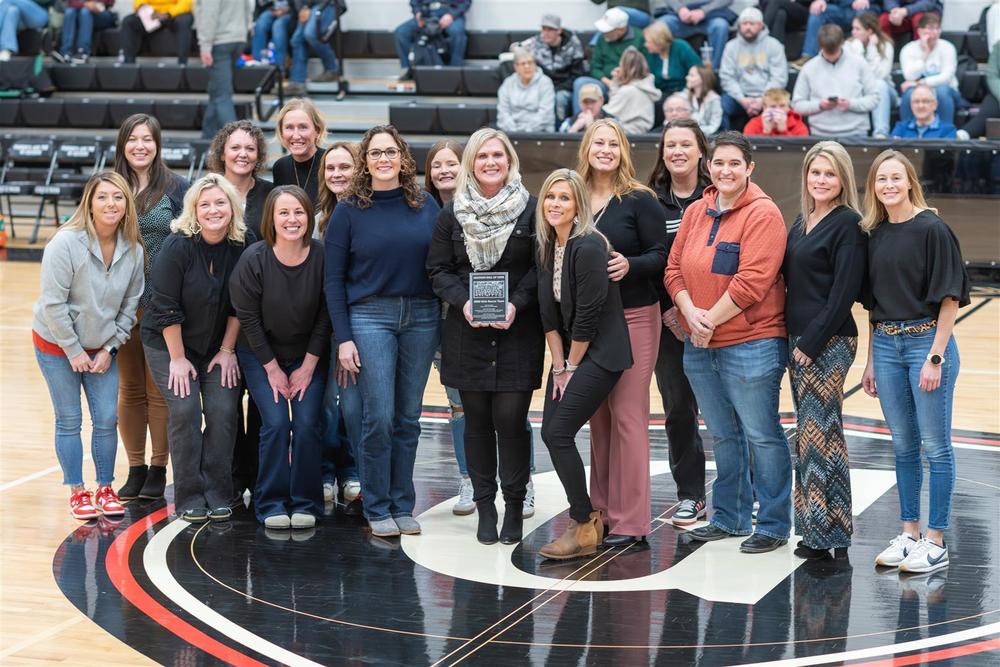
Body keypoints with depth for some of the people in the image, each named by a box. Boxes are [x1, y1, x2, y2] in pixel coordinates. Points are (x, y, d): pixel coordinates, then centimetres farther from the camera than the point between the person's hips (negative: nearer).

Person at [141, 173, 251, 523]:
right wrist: (178, 359, -14)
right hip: (168, 342, -3)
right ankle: (190, 498, -1)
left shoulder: (243, 246, -10)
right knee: (185, 412, -12)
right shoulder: (178, 246, -21)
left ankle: (218, 495, 5)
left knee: (223, 412, -8)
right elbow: (166, 307, -17)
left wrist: (227, 350, -4)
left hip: (218, 346, 3)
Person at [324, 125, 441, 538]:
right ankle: (378, 509, 5)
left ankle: (403, 506, 16)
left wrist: (450, 317, 0)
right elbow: (334, 278, 0)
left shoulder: (426, 205, 6)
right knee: (379, 417, -7)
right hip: (370, 315, -2)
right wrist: (343, 338, -7)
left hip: (422, 317, 2)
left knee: (408, 418, 7)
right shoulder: (349, 210, 0)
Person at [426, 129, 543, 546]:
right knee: (477, 419, 5)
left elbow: (540, 268, 2)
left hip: (518, 330, -2)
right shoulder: (452, 214, 7)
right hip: (468, 331, 2)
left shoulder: (531, 210, 1)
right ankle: (485, 506, 13)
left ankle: (514, 504, 7)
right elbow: (438, 269, 7)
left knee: (511, 417, -6)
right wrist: (463, 302, -9)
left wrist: (516, 304, -12)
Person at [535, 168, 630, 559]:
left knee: (558, 433, -12)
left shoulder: (588, 247, -19)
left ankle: (584, 528, -1)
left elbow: (588, 314, -18)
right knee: (551, 432, 4)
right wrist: (559, 366, 1)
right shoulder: (547, 247, 6)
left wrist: (571, 367, -10)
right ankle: (588, 516, 17)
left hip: (599, 353, -8)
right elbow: (549, 312, 6)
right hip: (568, 354, 8)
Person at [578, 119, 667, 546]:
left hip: (633, 318, -5)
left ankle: (629, 521, -1)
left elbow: (660, 257, -7)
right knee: (598, 415, 10)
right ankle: (602, 510, 18)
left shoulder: (639, 200, -6)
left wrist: (629, 265, -25)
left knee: (627, 415, -5)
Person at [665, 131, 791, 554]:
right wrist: (690, 313, -8)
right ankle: (729, 518, 28)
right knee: (723, 435, 16)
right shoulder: (695, 212, 11)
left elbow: (752, 281, -18)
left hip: (751, 345, -7)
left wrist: (711, 321, -14)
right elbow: (674, 268, 9)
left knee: (761, 435, -2)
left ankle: (774, 525, 8)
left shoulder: (763, 214, -10)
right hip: (698, 346, 7)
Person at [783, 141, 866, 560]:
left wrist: (811, 343, -16)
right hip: (798, 339, 8)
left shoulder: (847, 224, -10)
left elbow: (843, 292, -15)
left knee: (820, 433, -6)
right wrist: (795, 341, 10)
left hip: (828, 344, -8)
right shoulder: (802, 222, 15)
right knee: (808, 433, 11)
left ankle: (829, 533, 0)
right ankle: (815, 529, 17)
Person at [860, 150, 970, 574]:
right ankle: (908, 533, 21)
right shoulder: (873, 234, 9)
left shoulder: (932, 229, -9)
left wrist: (935, 358, -16)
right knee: (903, 446, 12)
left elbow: (949, 298, -11)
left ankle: (936, 542, 6)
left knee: (935, 445, 0)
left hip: (926, 340, -6)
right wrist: (871, 361, 12)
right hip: (886, 346, 6)